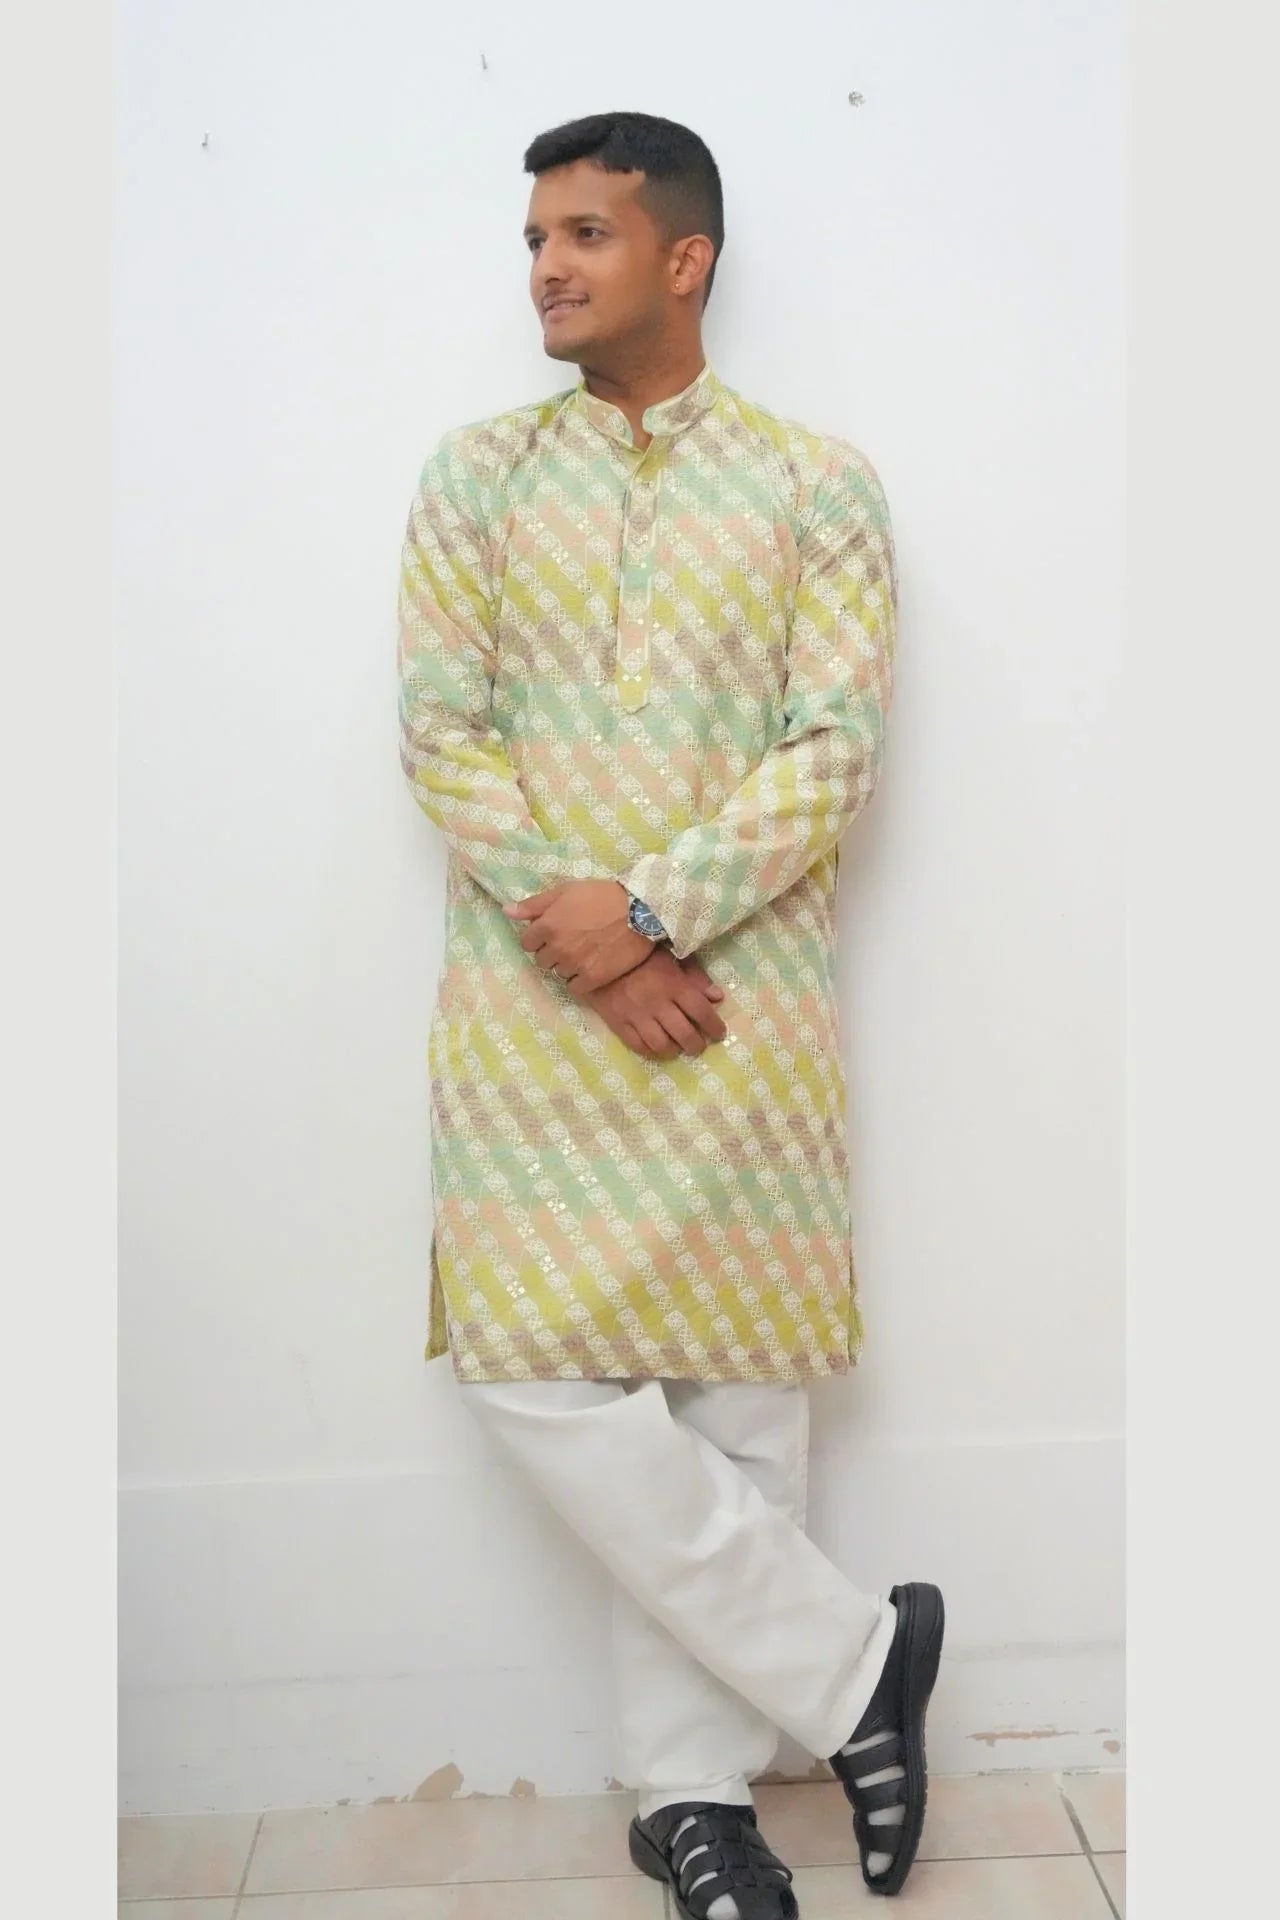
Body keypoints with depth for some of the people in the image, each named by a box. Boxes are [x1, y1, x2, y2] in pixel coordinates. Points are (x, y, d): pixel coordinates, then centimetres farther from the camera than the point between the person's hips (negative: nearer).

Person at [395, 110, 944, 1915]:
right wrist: (572, 936, -12)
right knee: (538, 1368, -5)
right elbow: (440, 730, 1)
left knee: (733, 1391, 3)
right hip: (533, 1004, 2)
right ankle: (851, 1659, 12)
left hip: (740, 1000, -1)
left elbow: (836, 751, -5)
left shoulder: (819, 484, 4)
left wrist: (640, 911, -16)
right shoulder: (477, 473, 10)